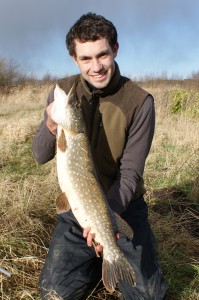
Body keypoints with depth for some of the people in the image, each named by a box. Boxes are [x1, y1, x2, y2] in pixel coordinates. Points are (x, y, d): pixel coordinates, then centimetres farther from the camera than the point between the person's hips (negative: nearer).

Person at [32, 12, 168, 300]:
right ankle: (94, 264, 25)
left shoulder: (140, 101, -16)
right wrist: (51, 127, -27)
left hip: (123, 205, -1)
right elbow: (41, 156, -5)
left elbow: (130, 173, -14)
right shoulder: (63, 91, -8)